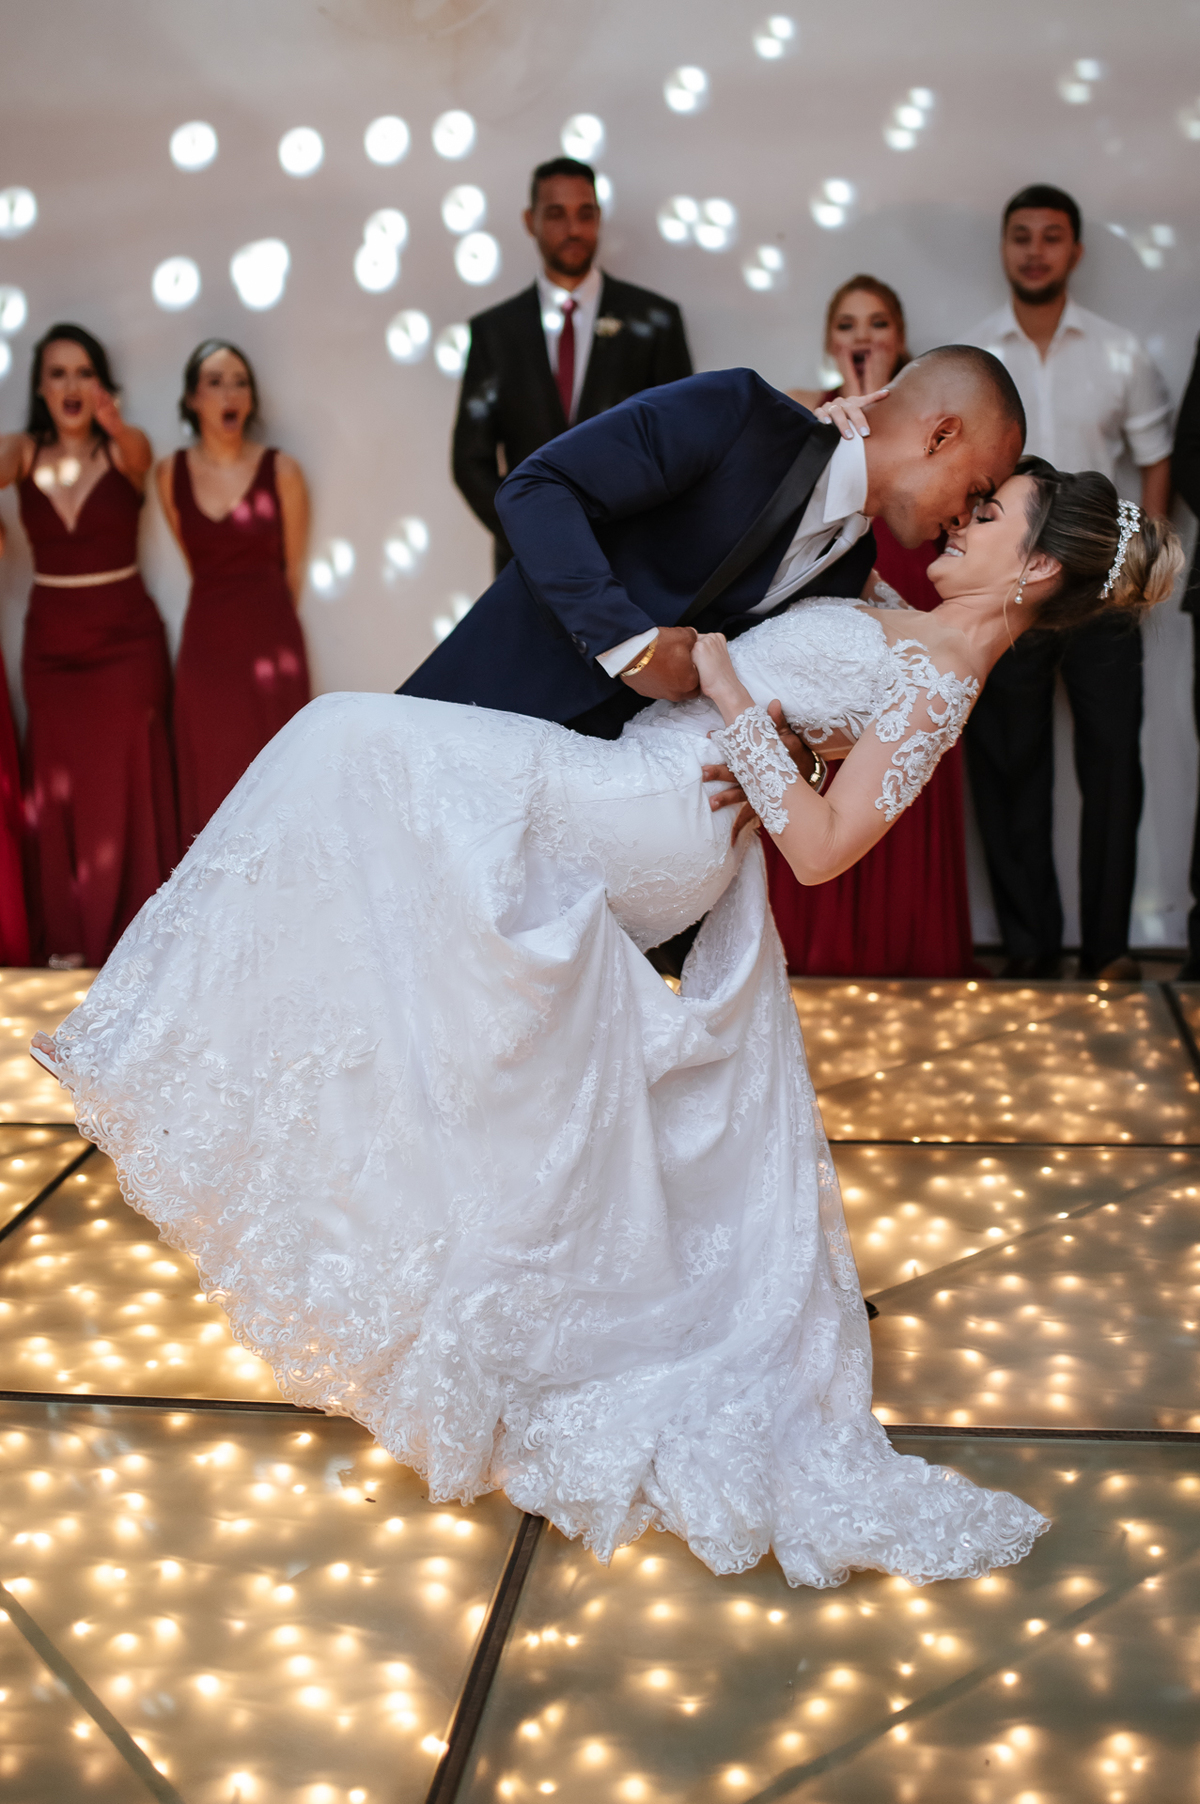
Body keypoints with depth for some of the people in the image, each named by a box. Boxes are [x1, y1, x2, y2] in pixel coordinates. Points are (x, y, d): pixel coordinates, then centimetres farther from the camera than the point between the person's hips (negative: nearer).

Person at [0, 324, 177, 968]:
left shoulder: (125, 449, -4)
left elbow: (136, 457, -28)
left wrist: (115, 425, -53)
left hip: (126, 635, -2)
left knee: (125, 785, -1)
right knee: (58, 786, 7)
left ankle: (132, 932, 11)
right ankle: (68, 937, 18)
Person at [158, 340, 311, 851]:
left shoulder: (281, 470, -3)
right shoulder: (171, 473, 3)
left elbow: (294, 569, 6)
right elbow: (197, 564, 12)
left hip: (271, 641, -2)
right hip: (204, 642, 2)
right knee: (211, 783, 5)